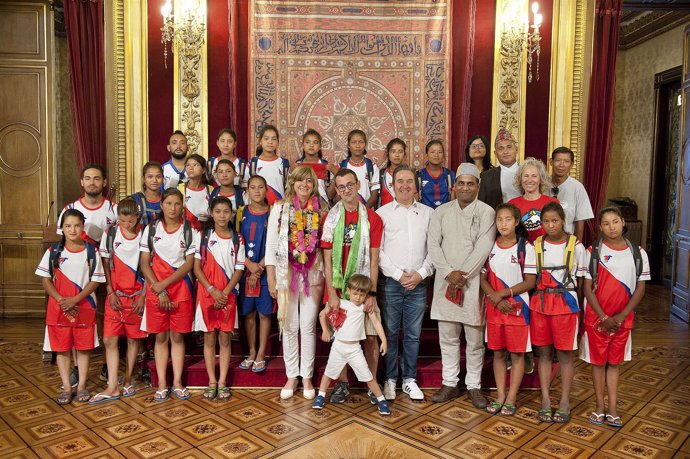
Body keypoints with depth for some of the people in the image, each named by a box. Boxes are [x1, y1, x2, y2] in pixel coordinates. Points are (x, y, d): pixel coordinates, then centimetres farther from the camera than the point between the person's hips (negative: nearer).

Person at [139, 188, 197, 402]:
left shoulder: (189, 231, 1)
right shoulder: (151, 229, 3)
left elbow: (189, 264, -5)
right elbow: (144, 264, 0)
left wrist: (164, 284, -14)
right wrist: (159, 291, -10)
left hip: (181, 289, 0)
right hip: (155, 290, 1)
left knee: (177, 336, 6)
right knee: (161, 337, 6)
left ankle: (177, 383, 14)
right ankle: (162, 385, 12)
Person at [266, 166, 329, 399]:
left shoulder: (321, 210, 3)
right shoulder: (280, 208, 1)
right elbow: (270, 245, 0)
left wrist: (323, 275, -4)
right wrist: (271, 279, -4)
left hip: (312, 274, 0)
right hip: (286, 273, 0)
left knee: (308, 327, 4)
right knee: (290, 327, 7)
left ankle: (307, 376, 17)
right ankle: (291, 376, 19)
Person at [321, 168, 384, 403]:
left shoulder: (372, 218, 1)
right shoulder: (331, 219, 3)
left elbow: (374, 259, -1)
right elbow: (327, 259, 1)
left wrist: (372, 293, -7)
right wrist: (331, 293, -6)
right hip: (338, 287, 1)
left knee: (370, 336, 3)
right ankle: (342, 384, 20)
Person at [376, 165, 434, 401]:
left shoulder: (428, 213, 8)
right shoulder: (382, 213, 2)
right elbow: (378, 250, -3)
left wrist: (421, 273, -7)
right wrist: (399, 275, -9)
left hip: (419, 283, 2)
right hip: (390, 283, -2)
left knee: (413, 335, 9)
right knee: (390, 333, 5)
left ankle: (409, 379, 22)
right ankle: (390, 379, 18)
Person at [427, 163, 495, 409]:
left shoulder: (486, 212, -1)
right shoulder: (441, 212, 8)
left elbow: (483, 248, -10)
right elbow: (433, 244, 1)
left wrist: (463, 274, -15)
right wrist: (449, 273, -11)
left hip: (473, 281, -2)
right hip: (445, 281, 3)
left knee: (475, 337, 5)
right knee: (447, 335, 9)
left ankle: (474, 385, 20)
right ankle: (450, 383, 22)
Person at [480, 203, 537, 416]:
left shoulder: (526, 247, -5)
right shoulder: (489, 246, 5)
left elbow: (530, 282, -8)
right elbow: (483, 278, 4)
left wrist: (503, 293, -16)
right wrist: (494, 298, -12)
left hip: (517, 308, -3)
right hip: (494, 308, 3)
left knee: (517, 353, 4)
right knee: (498, 352, 11)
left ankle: (511, 399, 15)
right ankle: (500, 396, 22)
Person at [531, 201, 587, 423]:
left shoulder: (575, 246, -2)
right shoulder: (536, 245, 4)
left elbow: (581, 280, 1)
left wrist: (579, 307, -2)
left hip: (566, 303, -2)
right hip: (540, 302, 2)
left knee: (565, 353, 5)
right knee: (543, 352, 8)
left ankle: (565, 401, 17)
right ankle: (545, 400, 18)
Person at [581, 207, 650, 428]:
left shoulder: (637, 253, -1)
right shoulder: (593, 252, -6)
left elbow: (640, 288, 1)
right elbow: (587, 288, -6)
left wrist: (621, 316, -8)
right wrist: (604, 317, -12)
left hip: (623, 319, 2)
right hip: (597, 317, -1)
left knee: (613, 363, 12)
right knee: (598, 362, 8)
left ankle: (612, 409, 18)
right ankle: (600, 406, 19)